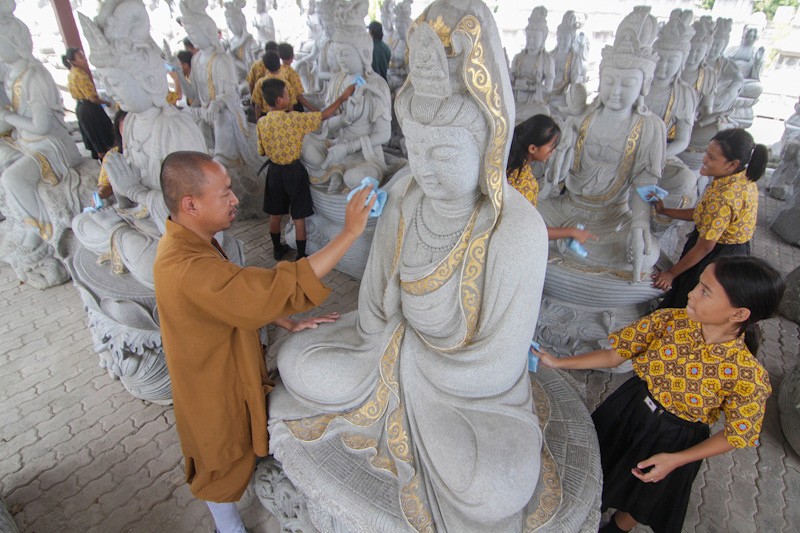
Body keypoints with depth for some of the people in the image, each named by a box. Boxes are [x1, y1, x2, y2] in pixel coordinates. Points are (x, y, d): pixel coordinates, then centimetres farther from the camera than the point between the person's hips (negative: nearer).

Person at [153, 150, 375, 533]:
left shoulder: (186, 242, -6)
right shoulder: (188, 269, -40)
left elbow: (241, 294, 4)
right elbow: (278, 288, -42)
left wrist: (289, 323, -3)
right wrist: (350, 232, -39)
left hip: (230, 371, 9)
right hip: (215, 391, -9)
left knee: (241, 443, 32)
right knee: (224, 464, 19)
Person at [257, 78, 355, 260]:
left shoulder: (261, 123, -5)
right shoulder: (293, 118, -20)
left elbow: (262, 151, 5)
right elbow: (324, 115, -15)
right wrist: (343, 97, -6)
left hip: (274, 170, 5)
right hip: (293, 171, -5)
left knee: (275, 213, 19)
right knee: (299, 217, 6)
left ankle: (277, 249, 34)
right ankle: (301, 257, 15)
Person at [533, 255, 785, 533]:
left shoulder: (748, 375, -29)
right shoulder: (670, 320, -21)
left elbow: (737, 434, -14)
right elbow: (616, 354, -13)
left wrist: (676, 460, -17)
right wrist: (558, 363, -17)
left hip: (673, 442, -2)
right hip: (628, 407, 3)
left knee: (639, 496, 25)